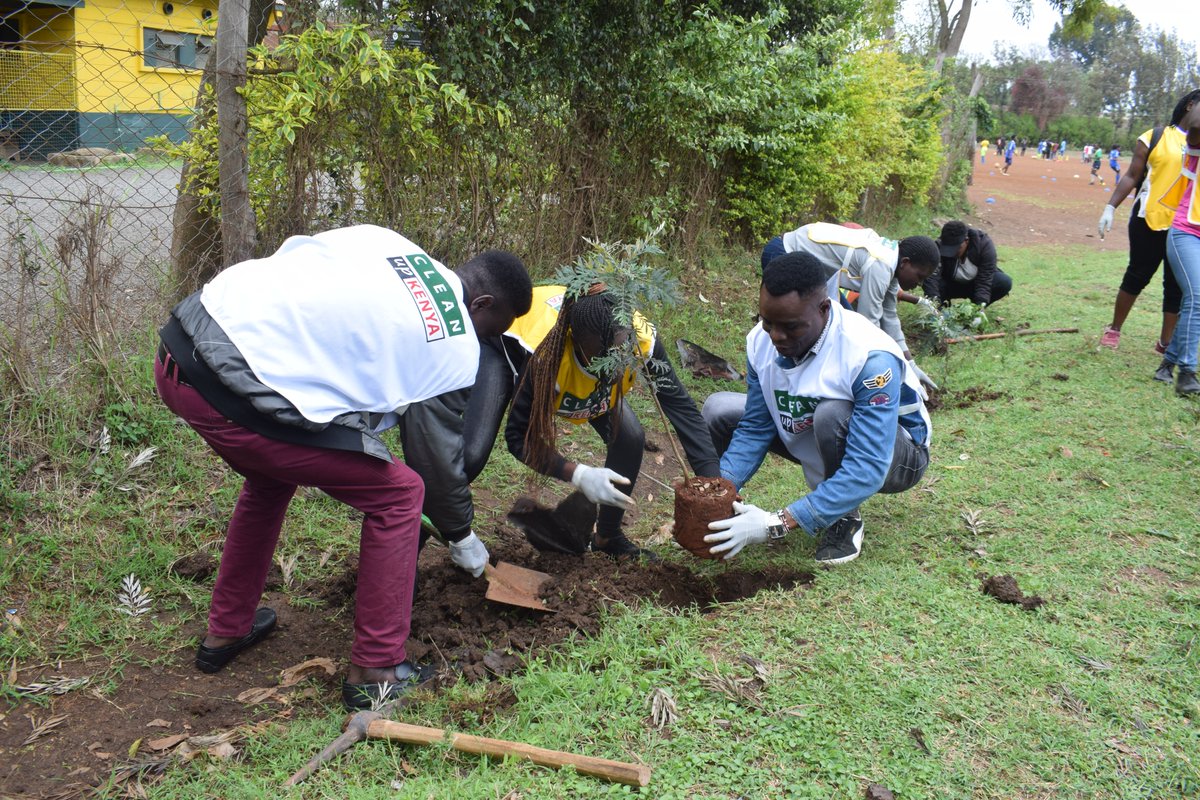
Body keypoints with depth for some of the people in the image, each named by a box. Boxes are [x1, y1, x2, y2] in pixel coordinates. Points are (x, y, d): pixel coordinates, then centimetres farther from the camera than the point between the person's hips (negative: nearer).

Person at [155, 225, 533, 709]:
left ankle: (225, 632, 47)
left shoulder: (383, 240, 18)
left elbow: (286, 255, 16)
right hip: (237, 390, -8)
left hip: (177, 346, 8)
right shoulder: (458, 350, 3)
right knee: (397, 493, 8)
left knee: (272, 475, 34)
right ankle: (375, 673, 15)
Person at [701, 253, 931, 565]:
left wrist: (777, 523, -43)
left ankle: (846, 518, -12)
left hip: (896, 453, -5)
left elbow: (866, 472, -39)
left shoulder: (871, 359, -35)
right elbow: (754, 429, -8)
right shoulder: (761, 340, -16)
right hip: (811, 441, 6)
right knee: (719, 409, -11)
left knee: (832, 414, -38)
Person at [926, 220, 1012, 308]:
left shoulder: (984, 244, -26)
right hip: (951, 286, -1)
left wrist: (980, 304, -44)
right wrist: (934, 299, -58)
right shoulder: (939, 247, -27)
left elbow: (984, 279, -30)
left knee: (1005, 282, -28)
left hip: (977, 282, 1)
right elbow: (931, 276, -41)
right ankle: (944, 304, -1)